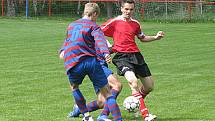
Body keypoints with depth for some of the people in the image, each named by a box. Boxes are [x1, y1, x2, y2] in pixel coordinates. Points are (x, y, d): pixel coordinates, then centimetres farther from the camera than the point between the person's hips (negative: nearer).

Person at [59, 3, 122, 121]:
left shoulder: (71, 25, 25)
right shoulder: (93, 26, 6)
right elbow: (100, 40, -15)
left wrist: (63, 51, 62)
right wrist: (105, 53, -32)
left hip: (72, 64, 4)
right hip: (91, 61, -4)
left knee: (74, 88, 32)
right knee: (107, 93, 2)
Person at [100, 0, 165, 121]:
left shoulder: (135, 23, 13)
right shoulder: (114, 22, -1)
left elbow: (142, 37, 29)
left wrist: (155, 37, 14)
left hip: (136, 55, 6)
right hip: (122, 56, -6)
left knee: (150, 86, 5)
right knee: (133, 81, -28)